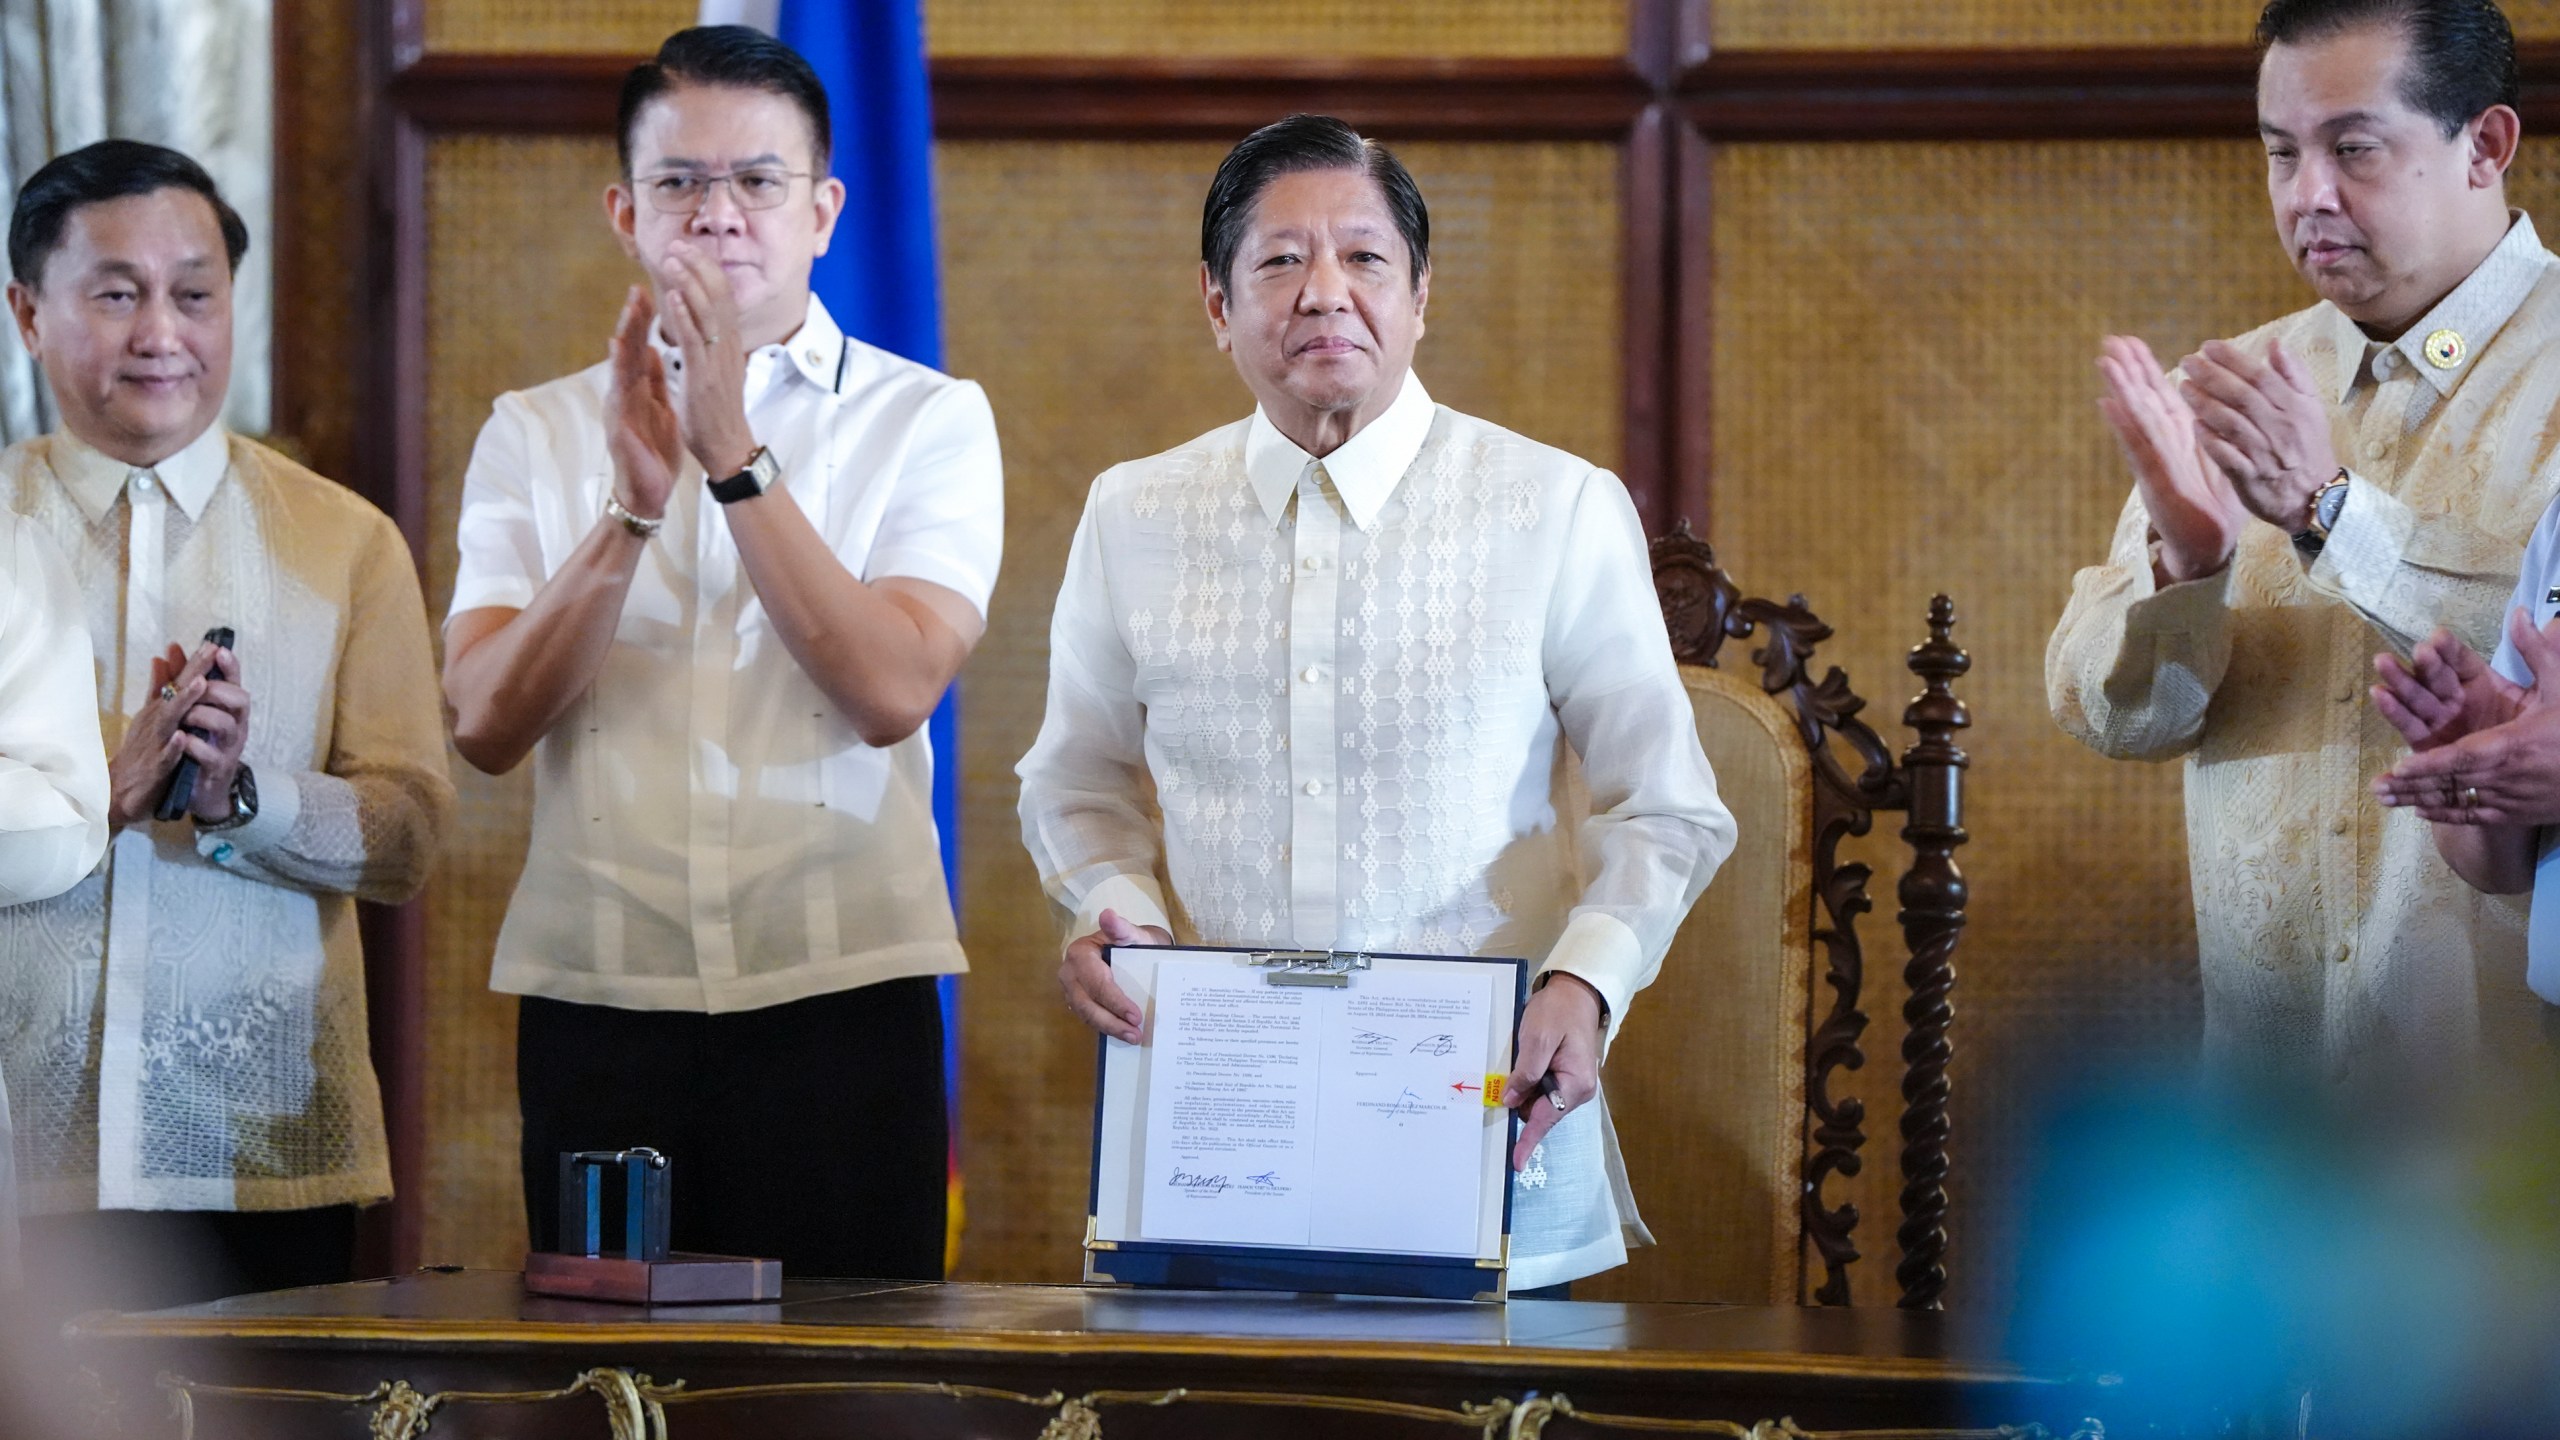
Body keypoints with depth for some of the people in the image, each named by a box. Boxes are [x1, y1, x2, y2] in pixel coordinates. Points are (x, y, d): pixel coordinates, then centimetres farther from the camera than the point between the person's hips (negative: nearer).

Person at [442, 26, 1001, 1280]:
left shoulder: (927, 421, 5)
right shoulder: (535, 434, 11)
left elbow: (889, 691, -10)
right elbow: (488, 722, -1)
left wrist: (734, 456, -12)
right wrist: (631, 508, -12)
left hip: (839, 1000, -2)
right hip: (597, 999, 2)